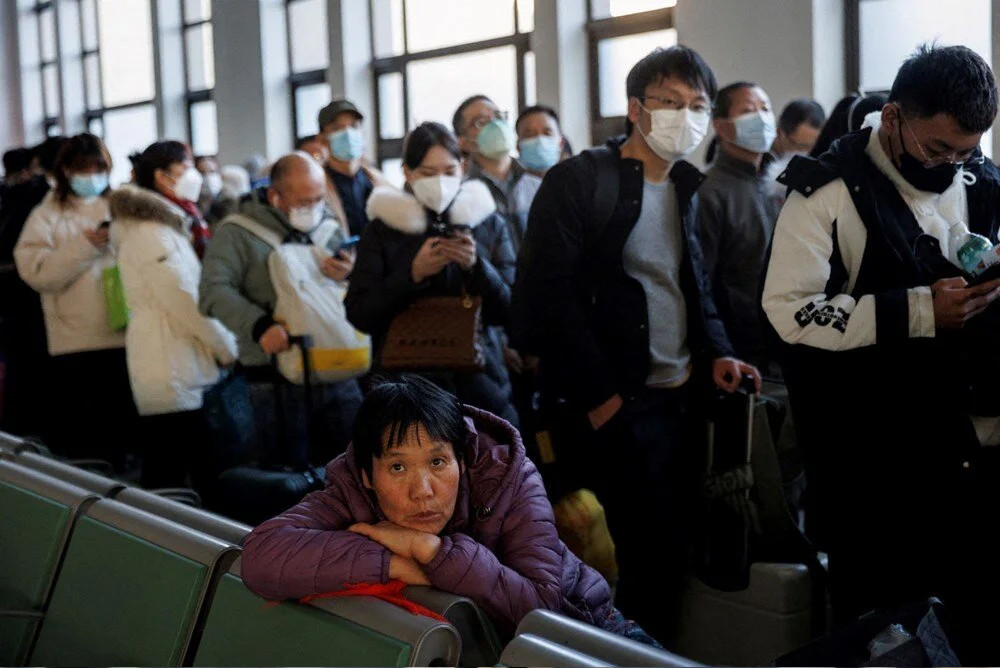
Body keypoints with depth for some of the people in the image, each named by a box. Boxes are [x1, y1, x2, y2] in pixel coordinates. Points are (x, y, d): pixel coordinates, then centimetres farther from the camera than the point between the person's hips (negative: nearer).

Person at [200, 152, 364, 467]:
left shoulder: (330, 230, 13)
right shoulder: (238, 232, 0)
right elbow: (214, 291, -12)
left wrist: (351, 276, -7)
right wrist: (259, 325, -27)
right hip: (277, 379, -4)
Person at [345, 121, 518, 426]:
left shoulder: (488, 224, 6)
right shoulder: (383, 229, 3)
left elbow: (507, 312, 2)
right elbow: (359, 314, -4)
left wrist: (475, 265, -15)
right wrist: (413, 273, -16)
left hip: (478, 381, 2)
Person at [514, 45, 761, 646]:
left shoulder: (686, 189, 13)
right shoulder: (578, 181, -9)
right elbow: (547, 293, -16)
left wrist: (716, 352, 3)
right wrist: (597, 393, -17)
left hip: (683, 397, 7)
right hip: (619, 404, -7)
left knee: (677, 550, 9)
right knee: (647, 557, -5)